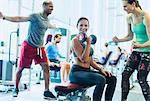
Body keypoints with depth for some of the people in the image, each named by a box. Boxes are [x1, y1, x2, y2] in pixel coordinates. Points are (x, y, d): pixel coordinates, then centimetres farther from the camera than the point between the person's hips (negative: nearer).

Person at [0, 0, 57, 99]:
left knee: (46, 67, -8)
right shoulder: (35, 16, -12)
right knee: (21, 68, 5)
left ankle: (47, 91, -4)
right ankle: (16, 89, 25)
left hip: (39, 47, 6)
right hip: (28, 46, -6)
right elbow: (20, 19, -19)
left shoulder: (47, 20, 10)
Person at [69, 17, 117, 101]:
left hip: (87, 71, 8)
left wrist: (101, 69, 5)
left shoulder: (87, 40, 16)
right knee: (101, 79, -32)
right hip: (77, 72, -8)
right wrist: (88, 43, -16)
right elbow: (83, 59, -18)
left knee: (112, 78, -5)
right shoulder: (75, 40, -8)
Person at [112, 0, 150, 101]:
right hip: (136, 51, 7)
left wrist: (141, 45, -39)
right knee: (125, 75, 1)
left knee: (141, 79, -7)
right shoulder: (129, 18, 1)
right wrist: (119, 40, -4)